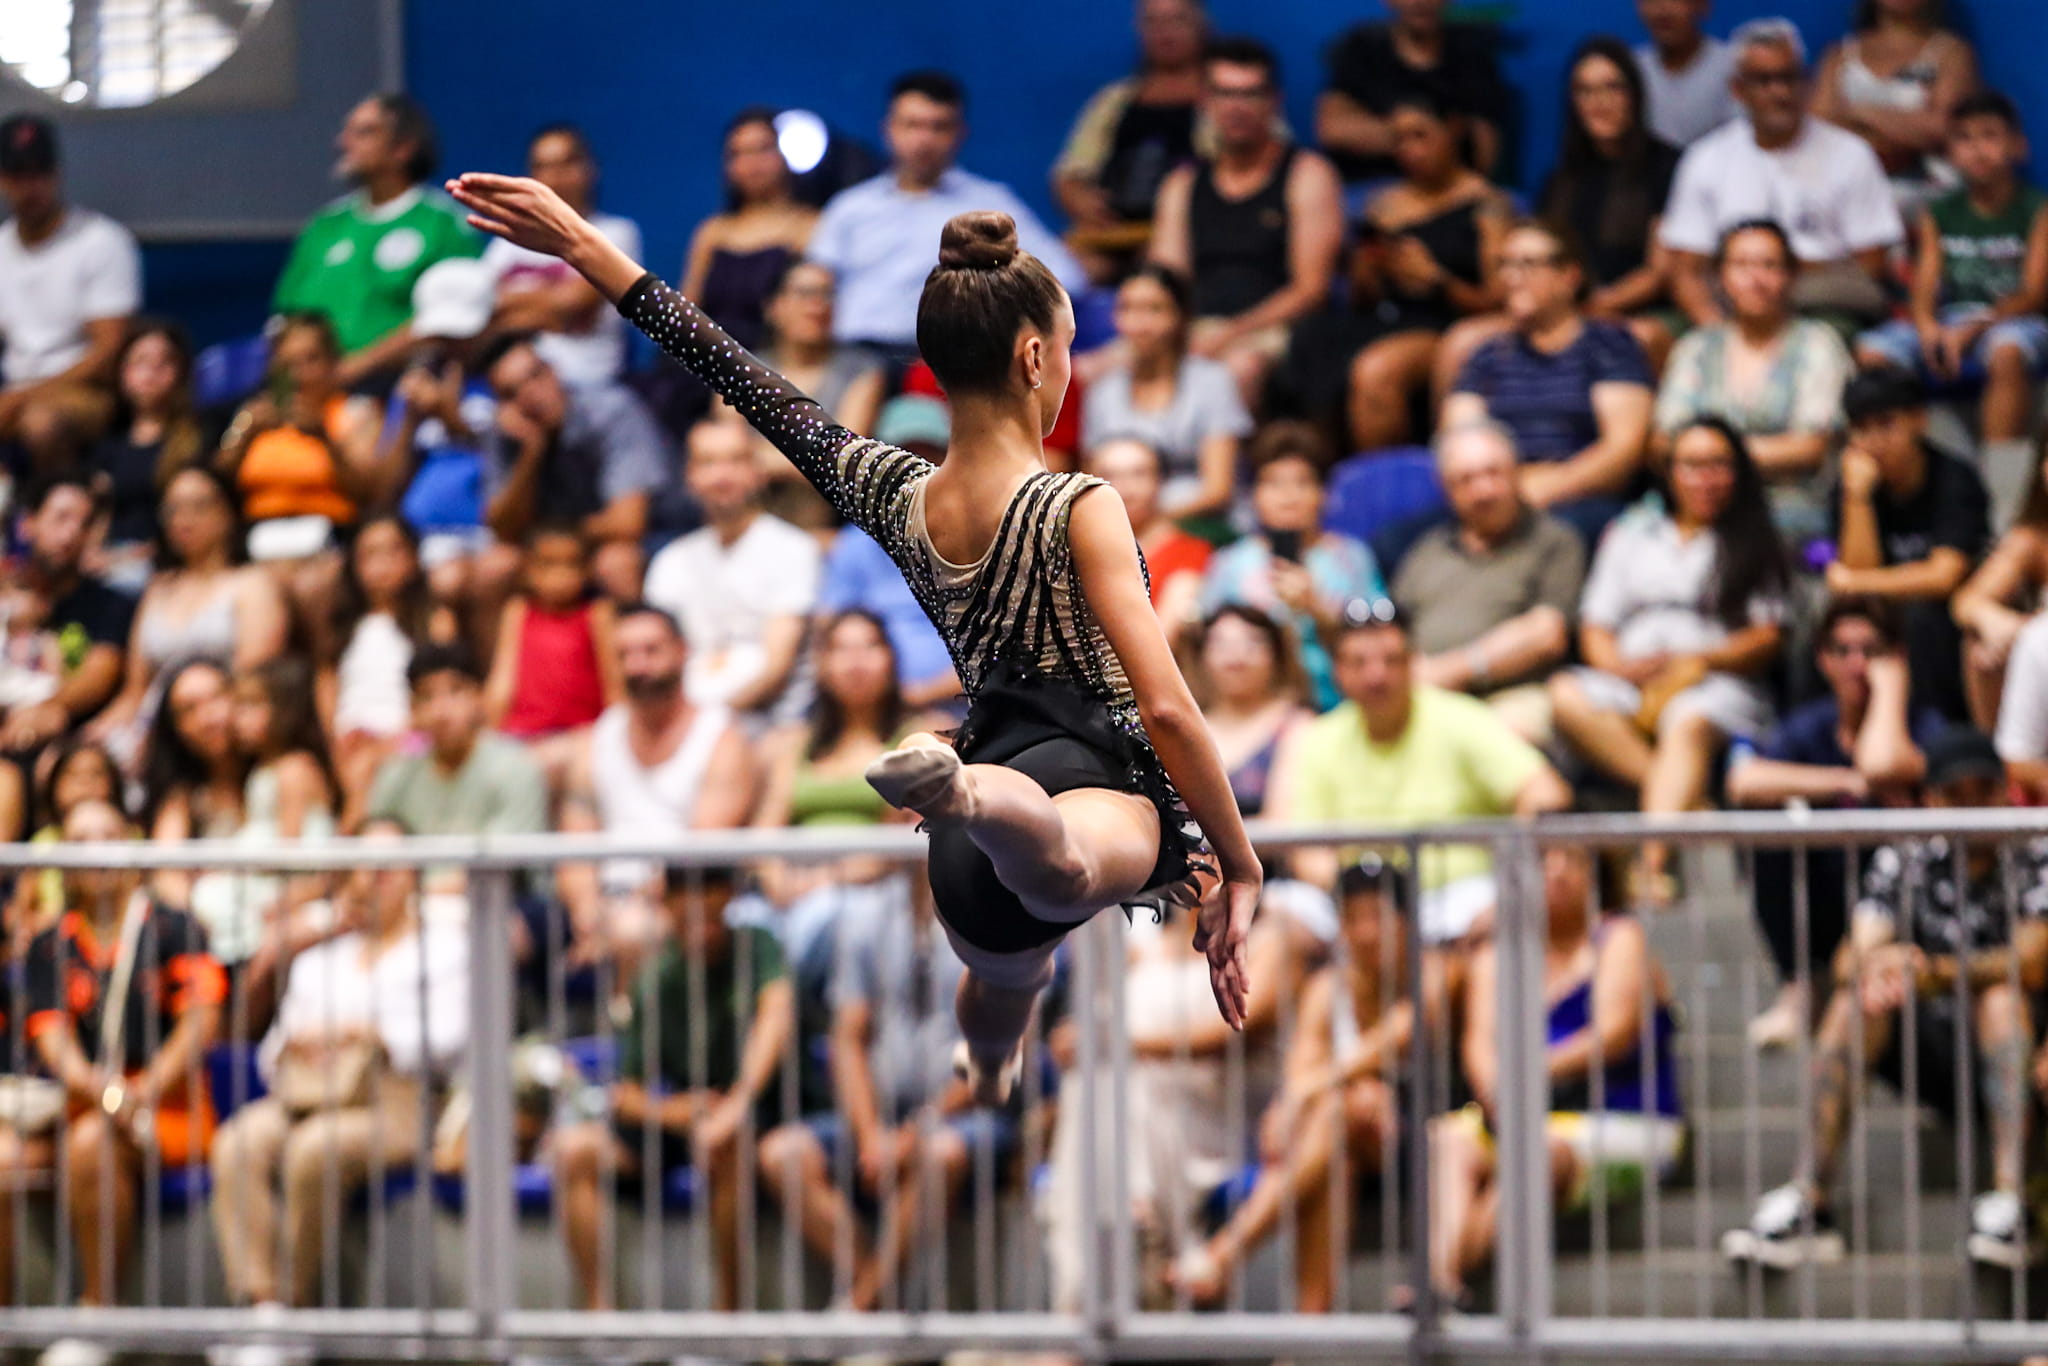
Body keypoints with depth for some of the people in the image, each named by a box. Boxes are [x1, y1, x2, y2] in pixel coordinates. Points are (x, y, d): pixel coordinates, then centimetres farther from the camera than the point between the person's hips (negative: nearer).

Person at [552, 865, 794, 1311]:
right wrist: (669, 1110, -17)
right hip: (682, 1119, 5)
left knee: (723, 1141, -39)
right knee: (574, 1147, -15)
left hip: (759, 1112, -5)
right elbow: (626, 1093, 6)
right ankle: (595, 1308, -17)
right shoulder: (656, 982, 3)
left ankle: (729, 1306, -26)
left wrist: (739, 1101, -43)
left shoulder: (754, 949, -8)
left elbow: (777, 1012, -29)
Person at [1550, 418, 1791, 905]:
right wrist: (1622, 665, -7)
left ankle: (1653, 863, -60)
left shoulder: (1755, 545, 19)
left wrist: (1696, 662, -10)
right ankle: (1685, 804, -39)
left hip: (1718, 686, -3)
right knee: (1566, 696, -32)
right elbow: (1595, 630, 17)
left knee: (1688, 724, -40)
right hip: (1628, 682, 3)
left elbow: (1768, 640, 6)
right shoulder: (1631, 535, 26)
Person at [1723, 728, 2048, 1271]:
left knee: (2002, 995, -32)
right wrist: (1873, 967, -33)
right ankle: (1808, 1202, -32)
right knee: (1856, 998, -21)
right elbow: (1857, 955, -8)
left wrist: (1932, 970, -34)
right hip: (1934, 1055, 3)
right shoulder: (1903, 862, 4)